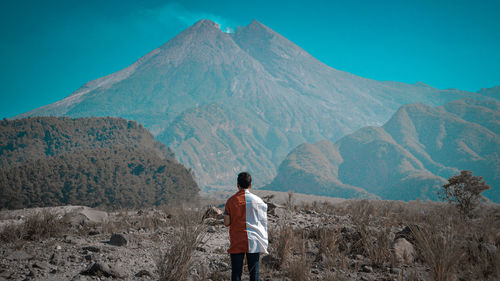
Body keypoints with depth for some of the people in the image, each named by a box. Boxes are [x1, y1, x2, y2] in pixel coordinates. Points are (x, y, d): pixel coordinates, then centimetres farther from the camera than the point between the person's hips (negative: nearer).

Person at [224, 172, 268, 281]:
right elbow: (264, 222, 0)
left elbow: (226, 223, -2)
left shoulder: (231, 201, -3)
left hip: (236, 243, 0)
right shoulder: (257, 200, -4)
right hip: (253, 242, 0)